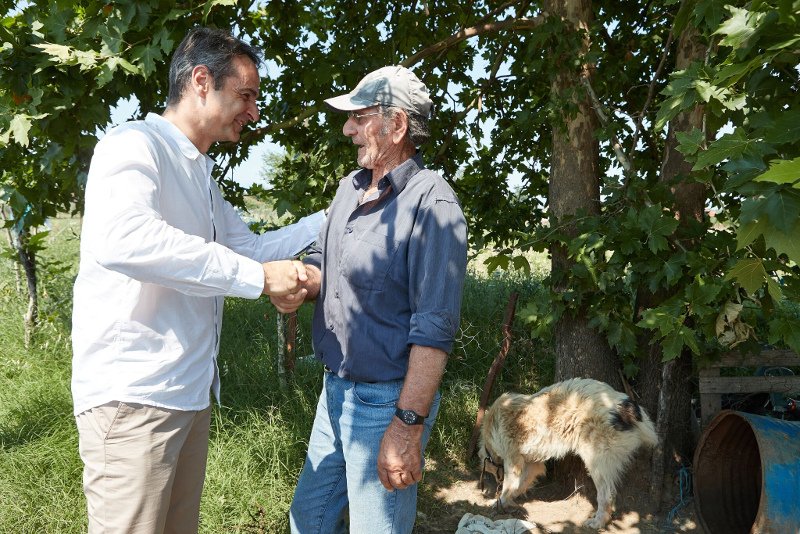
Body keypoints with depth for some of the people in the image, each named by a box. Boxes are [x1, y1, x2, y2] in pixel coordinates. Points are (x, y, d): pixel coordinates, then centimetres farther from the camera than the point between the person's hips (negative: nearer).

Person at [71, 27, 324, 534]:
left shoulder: (200, 175, 18)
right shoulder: (135, 146, -12)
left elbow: (250, 246, 23)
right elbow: (121, 238, -32)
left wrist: (330, 217, 16)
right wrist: (256, 276, -30)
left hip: (191, 392, 9)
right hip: (133, 396, -9)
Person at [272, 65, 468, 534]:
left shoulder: (432, 203, -19)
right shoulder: (351, 186, 7)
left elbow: (434, 327, -23)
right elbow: (324, 260, 17)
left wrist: (408, 425, -24)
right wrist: (299, 284, -7)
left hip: (387, 401, -8)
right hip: (336, 389, 8)